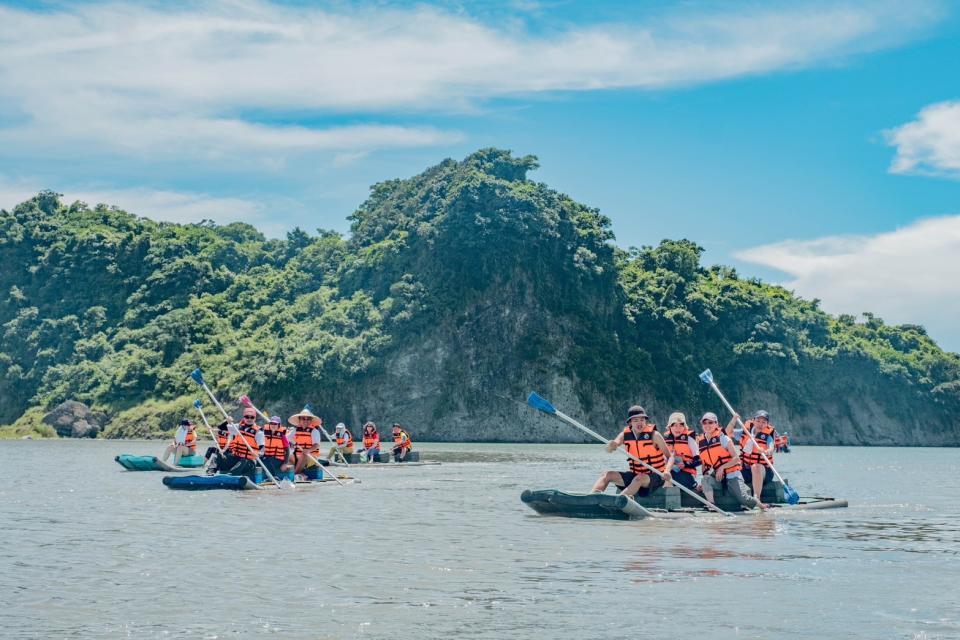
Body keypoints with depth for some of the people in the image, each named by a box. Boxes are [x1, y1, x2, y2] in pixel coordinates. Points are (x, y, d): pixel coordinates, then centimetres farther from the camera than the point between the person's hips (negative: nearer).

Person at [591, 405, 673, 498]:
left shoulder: (654, 435, -10)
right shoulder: (625, 434, 1)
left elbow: (670, 456, -8)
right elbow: (609, 450, -11)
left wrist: (667, 471, -29)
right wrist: (611, 446, -37)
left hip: (654, 476, -5)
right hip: (634, 474, 6)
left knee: (639, 478, -37)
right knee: (607, 474, -10)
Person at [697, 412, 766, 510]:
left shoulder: (723, 438, -4)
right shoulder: (700, 443, 8)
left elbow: (736, 458, -8)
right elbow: (704, 464, 15)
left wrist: (722, 467, -19)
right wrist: (703, 484, 2)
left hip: (732, 476, -3)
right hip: (717, 478, 3)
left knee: (743, 499, -18)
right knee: (705, 480, -29)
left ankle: (760, 504, 13)